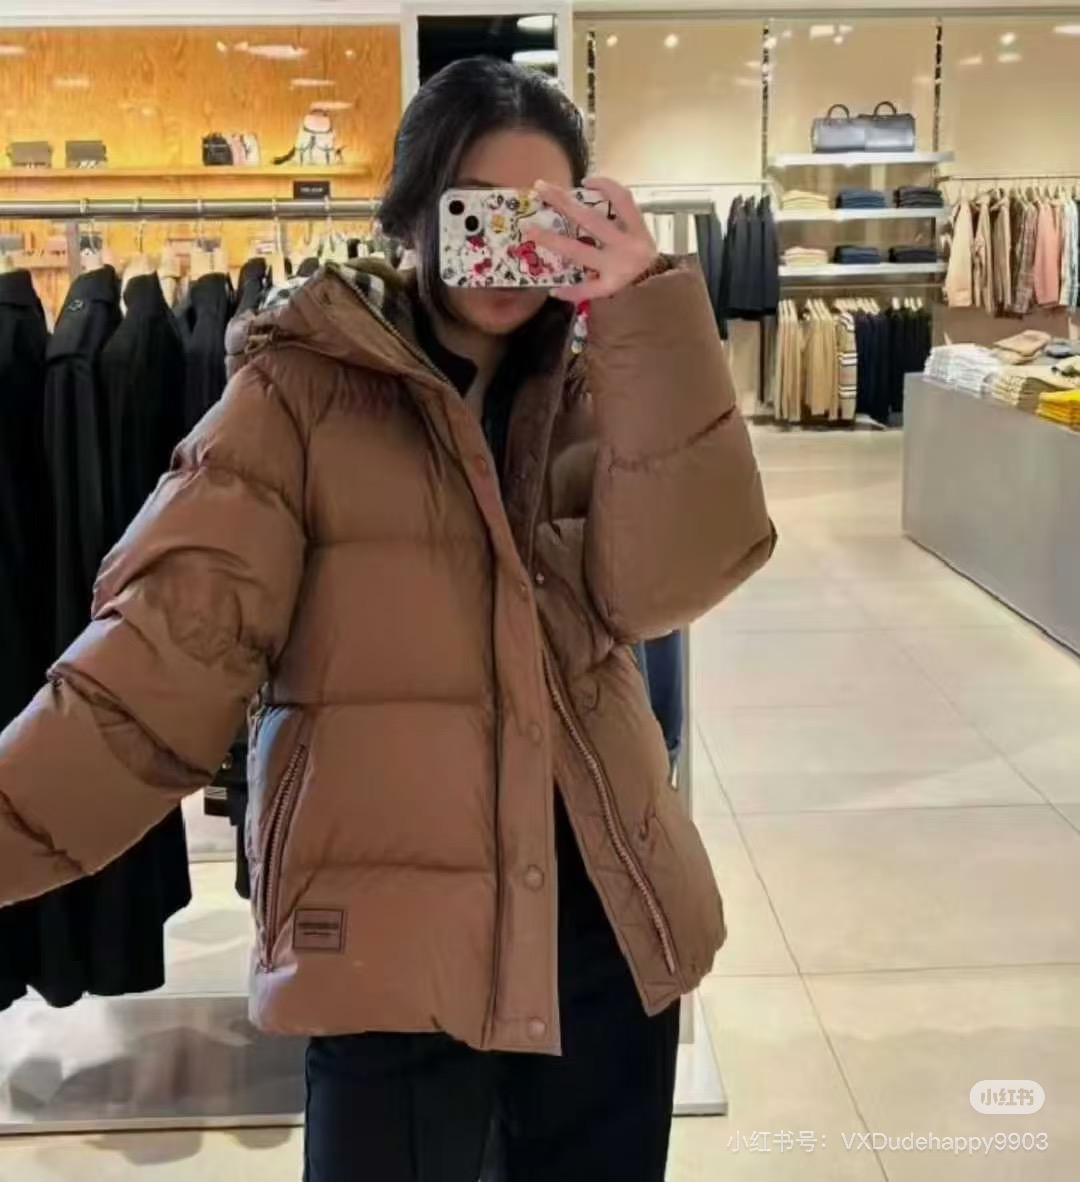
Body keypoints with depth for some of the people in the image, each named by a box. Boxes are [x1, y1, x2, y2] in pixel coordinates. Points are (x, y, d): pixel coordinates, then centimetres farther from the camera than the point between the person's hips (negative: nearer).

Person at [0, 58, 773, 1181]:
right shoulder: (303, 387, -5)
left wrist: (645, 319, -17)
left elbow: (668, 580, -11)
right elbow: (171, 640, -13)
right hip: (392, 938, -4)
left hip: (606, 919, 4)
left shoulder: (587, 395, 7)